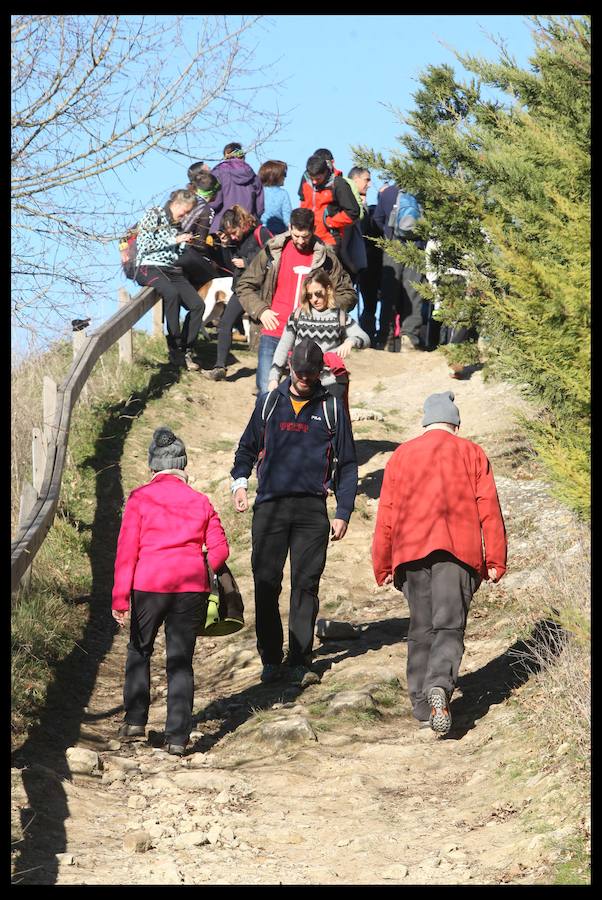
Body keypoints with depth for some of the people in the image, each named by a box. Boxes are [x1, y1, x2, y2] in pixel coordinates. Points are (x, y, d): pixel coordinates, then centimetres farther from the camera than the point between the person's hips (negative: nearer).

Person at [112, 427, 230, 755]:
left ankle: (135, 721, 17)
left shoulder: (140, 498, 0)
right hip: (192, 586, 2)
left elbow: (126, 550, -5)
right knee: (181, 660, 6)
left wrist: (120, 598, -5)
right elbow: (220, 549, 5)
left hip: (149, 584, -2)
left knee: (139, 651, 19)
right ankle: (177, 737, 3)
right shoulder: (200, 501, 7)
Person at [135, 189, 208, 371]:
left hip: (172, 270, 7)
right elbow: (144, 244, -11)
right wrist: (174, 240, -11)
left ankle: (185, 351, -8)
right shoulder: (154, 214, 1)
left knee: (198, 305, -15)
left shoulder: (177, 223, 20)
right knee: (172, 294, -36)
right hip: (150, 268, -7)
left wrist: (186, 242, 5)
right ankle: (175, 348, -31)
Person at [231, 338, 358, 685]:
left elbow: (348, 464, 11)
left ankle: (300, 661, 3)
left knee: (306, 586, -1)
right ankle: (271, 660, 7)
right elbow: (248, 448, 21)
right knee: (266, 585, -2)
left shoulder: (331, 409, 8)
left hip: (312, 509, -1)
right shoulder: (269, 403, 11)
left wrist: (343, 513, 4)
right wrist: (240, 481, 2)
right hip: (270, 506, 1)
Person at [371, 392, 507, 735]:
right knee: (450, 625, -7)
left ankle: (422, 705, 9)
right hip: (458, 551, -2)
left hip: (410, 552, 2)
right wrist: (496, 561, 5)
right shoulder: (471, 453, 11)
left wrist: (382, 568, 17)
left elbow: (386, 516, 13)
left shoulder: (401, 456, 16)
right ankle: (440, 684, -32)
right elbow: (489, 510, 4)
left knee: (421, 627, 12)